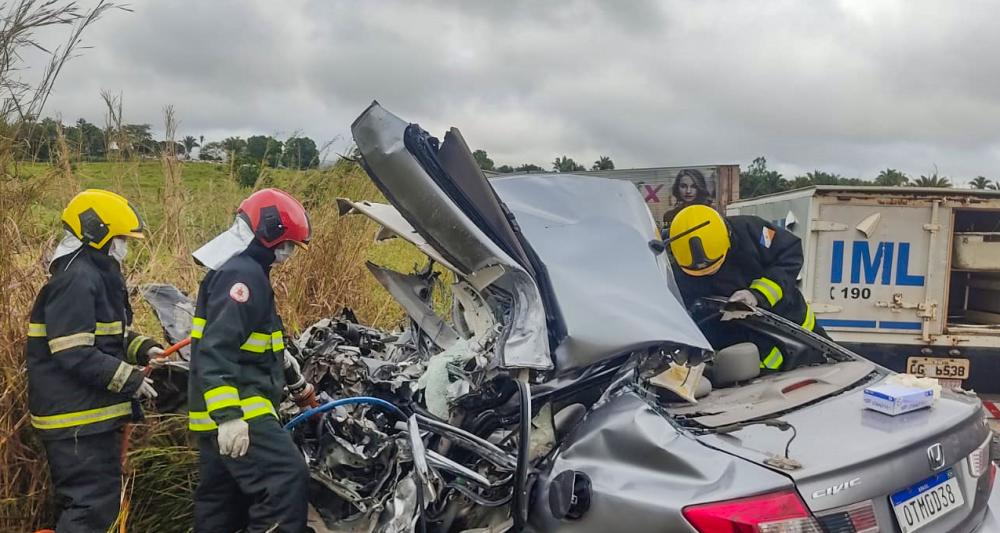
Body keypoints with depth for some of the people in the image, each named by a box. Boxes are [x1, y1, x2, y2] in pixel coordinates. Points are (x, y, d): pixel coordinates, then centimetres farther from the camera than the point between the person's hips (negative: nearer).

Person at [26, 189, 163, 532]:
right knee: (92, 505, -8)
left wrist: (143, 348, 6)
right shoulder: (76, 280, -19)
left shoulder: (98, 276, 15)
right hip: (77, 419, -11)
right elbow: (74, 354, -25)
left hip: (93, 413, 11)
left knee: (94, 501, 18)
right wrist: (129, 380, -19)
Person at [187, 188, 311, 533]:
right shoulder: (243, 274, -15)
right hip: (236, 410, -11)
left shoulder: (238, 268, 19)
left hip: (224, 410, 11)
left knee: (220, 500, 15)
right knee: (287, 478, -20)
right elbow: (216, 353, -25)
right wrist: (228, 415, -31)